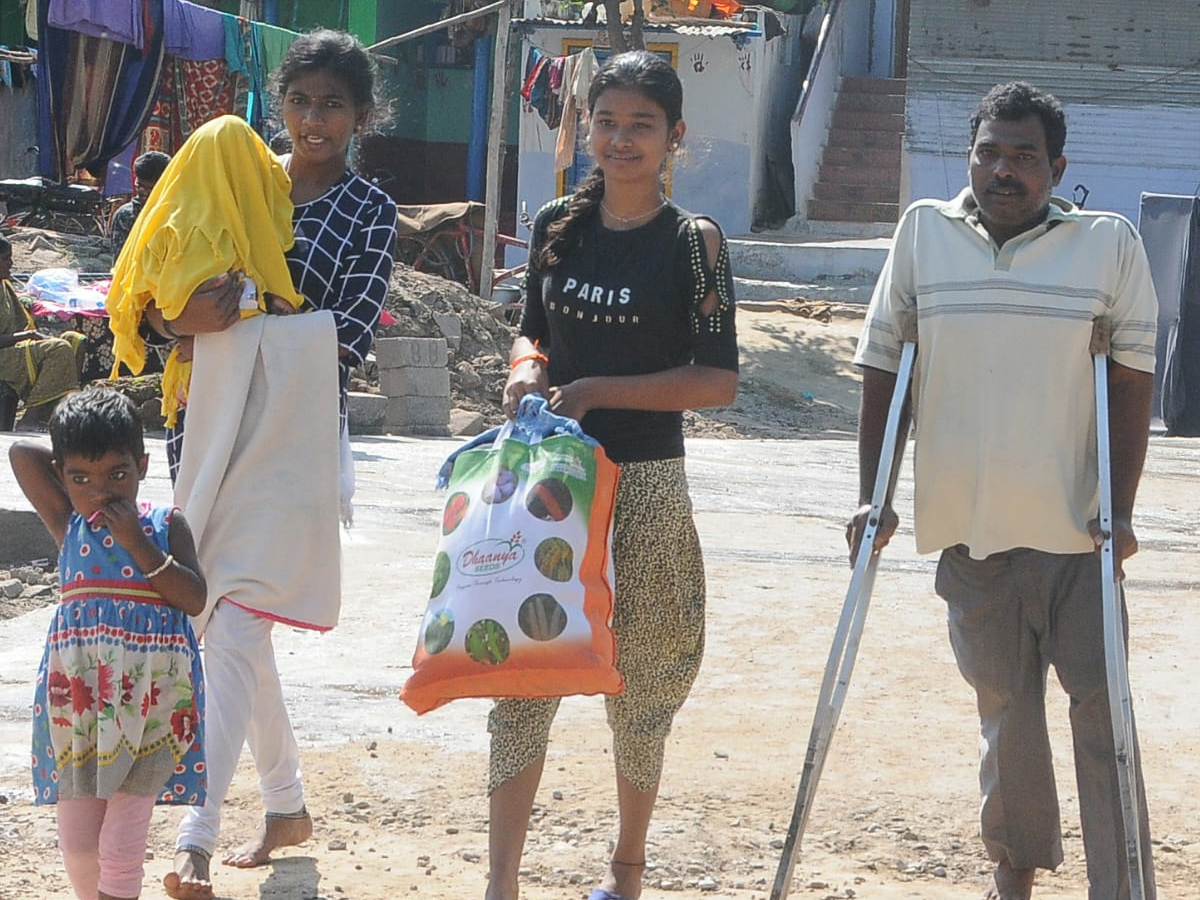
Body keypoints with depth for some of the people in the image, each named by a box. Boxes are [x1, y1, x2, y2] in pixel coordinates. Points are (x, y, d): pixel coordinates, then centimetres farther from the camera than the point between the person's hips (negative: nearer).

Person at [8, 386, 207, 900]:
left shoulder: (166, 527, 1)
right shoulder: (68, 526, 5)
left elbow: (195, 599, -9)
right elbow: (22, 453, 2)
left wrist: (138, 545, -14)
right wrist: (82, 468, 10)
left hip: (150, 697, -3)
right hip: (77, 695, 3)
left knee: (122, 841, -5)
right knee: (77, 839, 9)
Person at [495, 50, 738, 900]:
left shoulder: (692, 242, -7)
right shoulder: (558, 224, 5)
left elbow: (718, 379, -11)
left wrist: (597, 392, -17)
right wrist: (527, 368, -5)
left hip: (645, 485, -3)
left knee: (636, 679, 8)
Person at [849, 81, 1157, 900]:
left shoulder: (1110, 245, -3)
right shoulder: (923, 233, 1)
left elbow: (1132, 380, -1)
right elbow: (882, 368, 6)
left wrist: (1121, 510, -6)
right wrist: (873, 496, 2)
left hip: (1077, 528, -2)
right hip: (968, 527, 2)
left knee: (1102, 708, -3)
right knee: (1006, 706, 14)